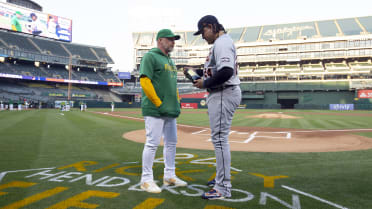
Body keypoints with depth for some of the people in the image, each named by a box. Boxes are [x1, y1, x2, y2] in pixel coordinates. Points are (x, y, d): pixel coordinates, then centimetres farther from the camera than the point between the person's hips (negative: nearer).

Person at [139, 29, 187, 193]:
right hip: (155, 110, -9)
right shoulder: (150, 57, -5)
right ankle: (146, 180, 4)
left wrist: (177, 101, 14)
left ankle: (169, 176, 24)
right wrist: (158, 104, -18)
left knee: (171, 142, 12)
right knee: (152, 143, -7)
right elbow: (144, 81, -16)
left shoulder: (169, 61, 22)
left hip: (171, 111, 9)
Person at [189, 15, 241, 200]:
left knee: (219, 138, -10)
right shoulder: (220, 43, 21)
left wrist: (205, 84, -16)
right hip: (220, 94, 11)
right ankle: (222, 177, 30)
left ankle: (223, 188, -5)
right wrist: (200, 73, 11)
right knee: (219, 137, 17)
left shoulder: (222, 42, -13)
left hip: (223, 94, -11)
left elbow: (226, 72, -27)